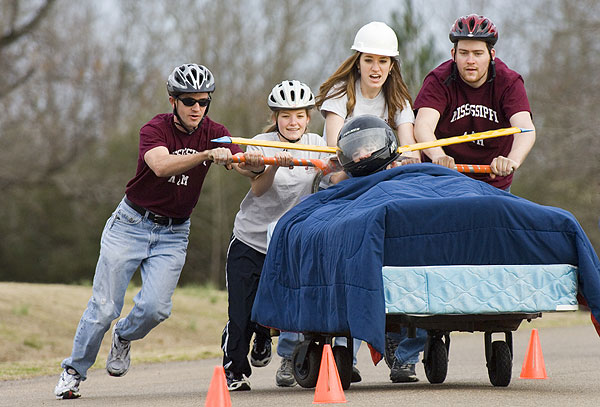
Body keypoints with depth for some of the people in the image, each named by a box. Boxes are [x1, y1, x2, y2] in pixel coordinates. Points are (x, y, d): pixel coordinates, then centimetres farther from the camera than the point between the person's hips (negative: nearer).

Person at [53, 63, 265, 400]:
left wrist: (256, 165, -44)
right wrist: (207, 155, -51)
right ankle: (73, 371, 13)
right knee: (104, 306, -6)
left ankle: (124, 338, 18)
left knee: (155, 307, -16)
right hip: (132, 224, -2)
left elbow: (242, 165, -19)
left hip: (173, 233, 3)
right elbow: (162, 165, -37)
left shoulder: (214, 133, -5)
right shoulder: (155, 129, -16)